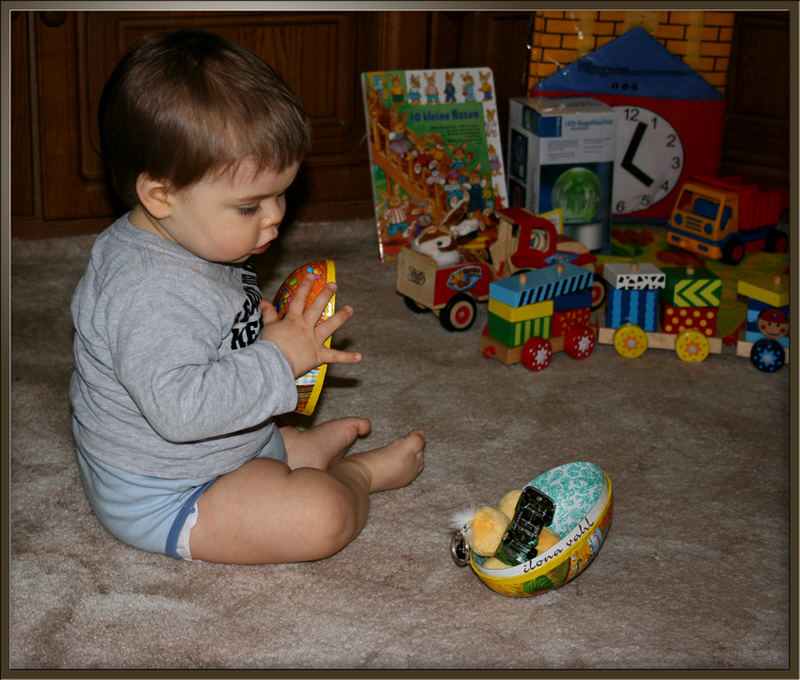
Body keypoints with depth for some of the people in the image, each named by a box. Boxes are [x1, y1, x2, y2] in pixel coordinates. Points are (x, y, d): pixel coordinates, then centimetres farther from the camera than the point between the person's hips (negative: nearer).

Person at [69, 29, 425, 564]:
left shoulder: (197, 245, 2)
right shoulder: (150, 293, -32)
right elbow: (179, 407, -40)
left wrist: (271, 326, 3)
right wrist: (278, 358, -33)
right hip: (162, 499, -11)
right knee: (321, 516, -17)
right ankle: (360, 473, 8)